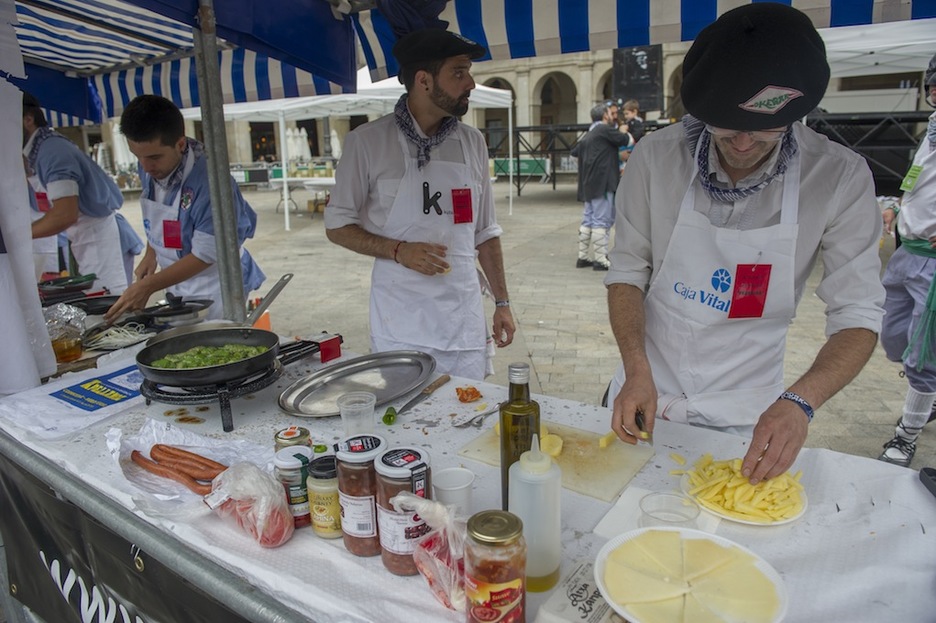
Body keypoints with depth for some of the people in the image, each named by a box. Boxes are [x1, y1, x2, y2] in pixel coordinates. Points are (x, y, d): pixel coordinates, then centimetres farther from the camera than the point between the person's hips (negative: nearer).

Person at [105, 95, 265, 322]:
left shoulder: (208, 178, -26)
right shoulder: (150, 168, -3)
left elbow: (205, 255, -22)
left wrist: (147, 286, -21)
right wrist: (150, 255, 4)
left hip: (215, 286, -6)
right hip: (178, 286, 7)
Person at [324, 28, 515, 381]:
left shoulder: (472, 143, 7)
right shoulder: (367, 142, -5)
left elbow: (485, 232, 12)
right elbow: (337, 225, 0)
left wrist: (502, 302, 9)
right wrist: (399, 251, -15)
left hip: (464, 321, 4)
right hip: (400, 324, -3)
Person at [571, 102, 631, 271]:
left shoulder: (588, 134, 19)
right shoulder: (605, 129, -7)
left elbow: (575, 151, 27)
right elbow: (624, 140, -8)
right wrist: (624, 131, 12)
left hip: (589, 184, 9)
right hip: (602, 183, -9)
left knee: (588, 220, 13)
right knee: (601, 221, -7)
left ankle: (583, 257, 17)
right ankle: (600, 260, -6)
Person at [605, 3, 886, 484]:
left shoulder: (840, 178, -16)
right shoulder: (656, 157, -15)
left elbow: (857, 316, -13)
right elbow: (628, 273, -8)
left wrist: (800, 402, -29)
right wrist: (636, 369, -21)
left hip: (747, 419, 0)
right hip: (647, 392, 1)